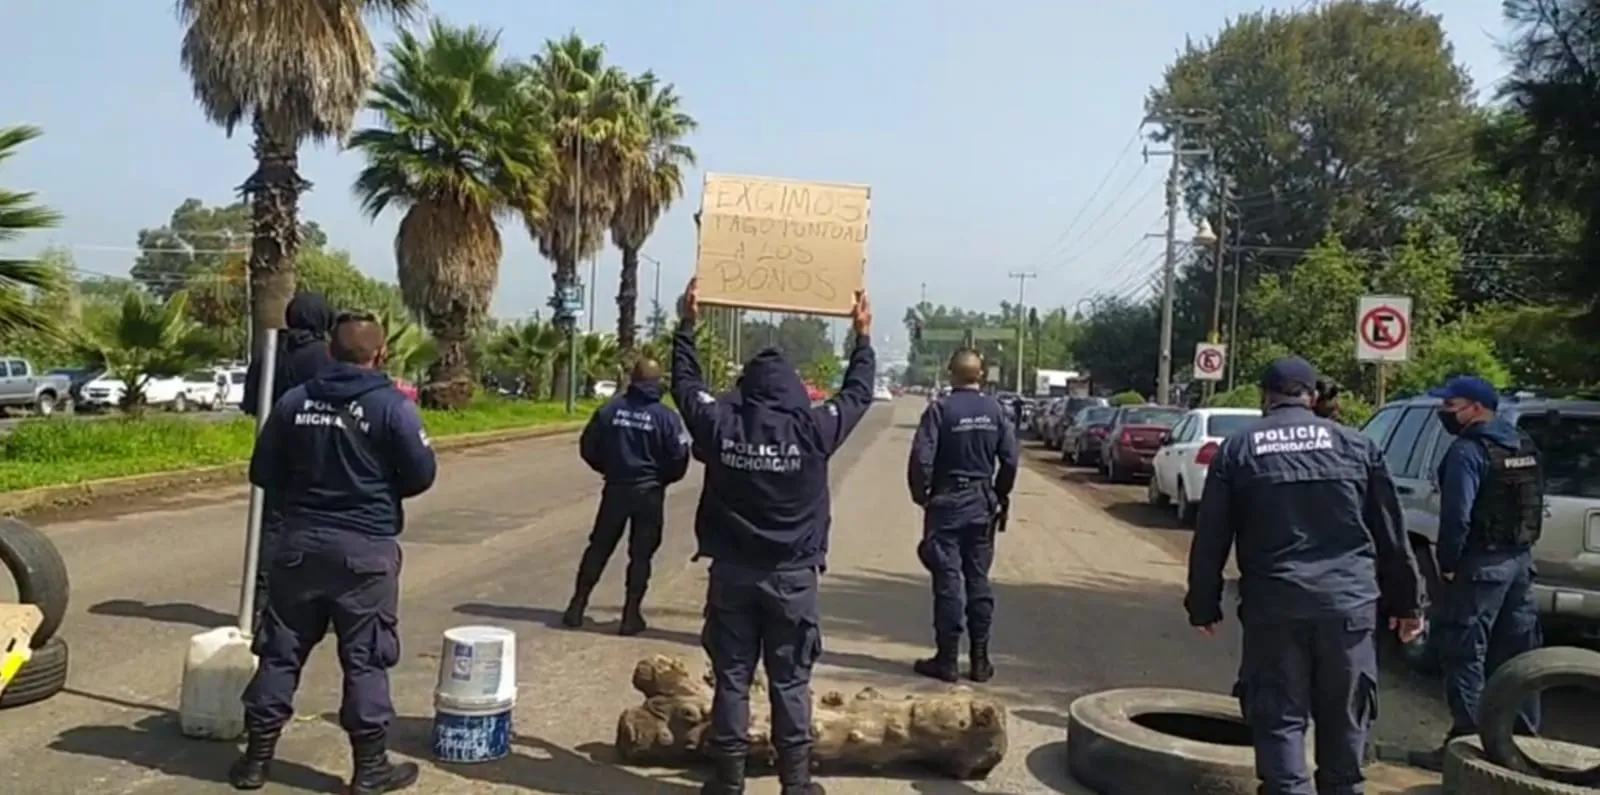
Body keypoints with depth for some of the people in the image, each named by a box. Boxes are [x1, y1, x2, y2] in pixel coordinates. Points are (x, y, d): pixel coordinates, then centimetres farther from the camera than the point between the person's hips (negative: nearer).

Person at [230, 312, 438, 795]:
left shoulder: (294, 402, 2)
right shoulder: (392, 406, -10)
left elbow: (263, 473, 6)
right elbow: (421, 475, -7)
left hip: (301, 542, 4)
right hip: (366, 549, -3)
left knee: (280, 651, 13)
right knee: (366, 658, 3)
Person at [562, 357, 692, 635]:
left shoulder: (610, 409, -2)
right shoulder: (666, 417, -10)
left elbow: (588, 447, 3)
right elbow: (679, 459, -10)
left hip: (615, 489, 2)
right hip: (649, 492, -2)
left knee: (599, 547, 14)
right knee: (640, 554, 6)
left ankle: (577, 605, 16)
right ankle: (631, 614, 6)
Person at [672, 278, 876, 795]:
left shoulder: (720, 423, -7)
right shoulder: (813, 427, -10)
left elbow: (686, 384, 12)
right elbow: (858, 394, 6)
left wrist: (686, 327, 22)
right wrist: (863, 337, 19)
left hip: (732, 572, 1)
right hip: (792, 576, -1)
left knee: (731, 678, 7)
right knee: (790, 682, 6)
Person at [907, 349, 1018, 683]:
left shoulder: (940, 410, -11)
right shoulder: (995, 411, 1)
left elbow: (921, 458, -16)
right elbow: (1010, 458, 1)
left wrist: (921, 494, 0)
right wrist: (1000, 495, 13)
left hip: (946, 503, -4)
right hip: (982, 504, 4)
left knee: (948, 580, 1)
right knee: (978, 580, 10)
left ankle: (947, 659, 4)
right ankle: (980, 659, 13)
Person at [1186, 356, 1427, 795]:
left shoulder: (1238, 449, 4)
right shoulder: (1355, 445, 7)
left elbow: (1209, 538, 3)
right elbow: (1390, 534, 9)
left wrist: (1204, 605, 11)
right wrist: (1408, 601, 17)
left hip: (1274, 606, -1)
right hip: (1349, 603, 2)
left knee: (1279, 720, 4)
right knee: (1344, 721, 14)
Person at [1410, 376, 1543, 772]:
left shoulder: (1469, 450, -16)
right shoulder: (1524, 446, 13)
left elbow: (1457, 515, -22)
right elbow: (1532, 506, 16)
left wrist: (1447, 562, -13)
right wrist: (1519, 546, 19)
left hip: (1482, 563, -9)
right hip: (1520, 559, 9)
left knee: (1464, 655, -3)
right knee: (1518, 655, 16)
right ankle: (1524, 737, 25)